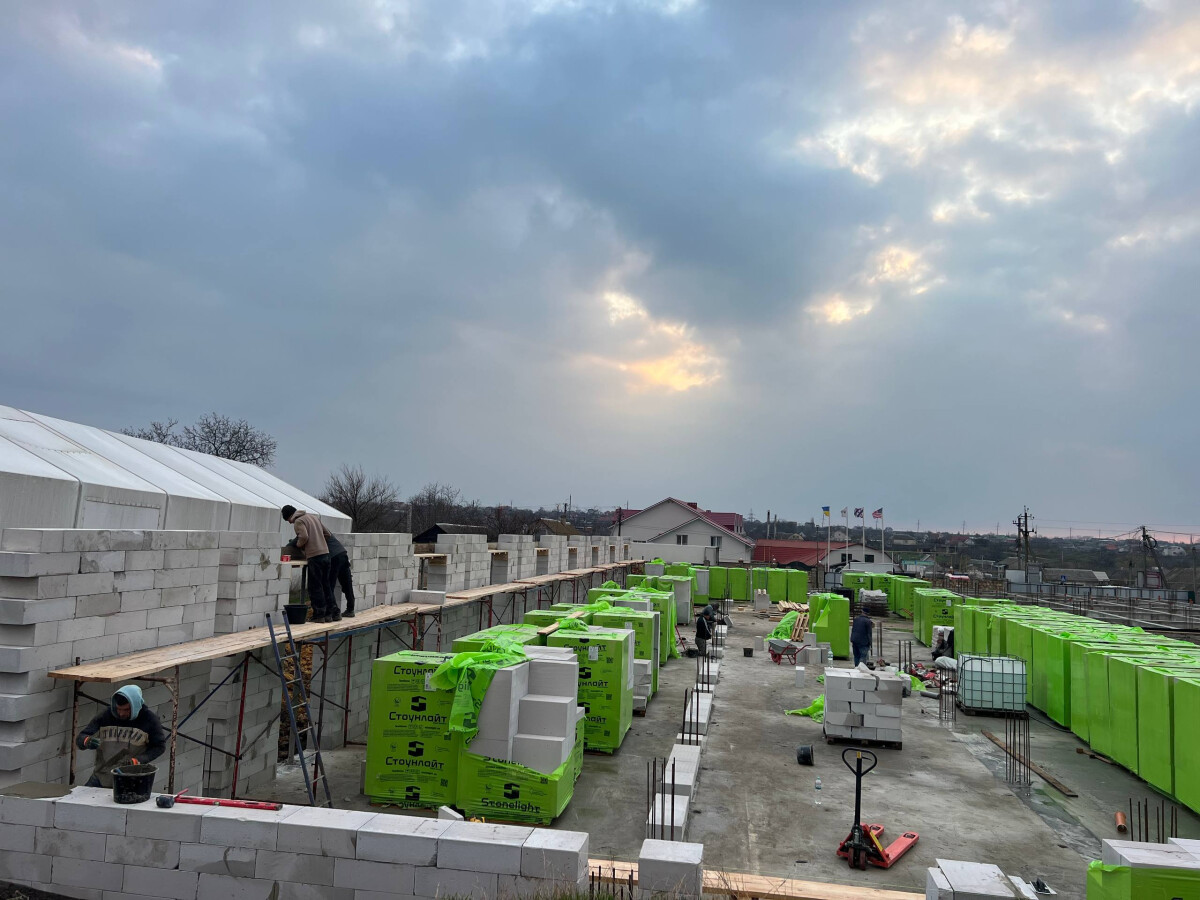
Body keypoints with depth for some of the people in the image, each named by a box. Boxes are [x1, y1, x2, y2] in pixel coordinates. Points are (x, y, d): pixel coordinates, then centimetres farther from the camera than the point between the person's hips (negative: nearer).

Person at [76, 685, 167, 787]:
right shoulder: (106, 716, -6)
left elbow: (160, 746, -3)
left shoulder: (148, 718, -10)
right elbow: (80, 738, -1)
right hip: (100, 778, 3)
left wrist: (137, 760, -17)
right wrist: (87, 741, -26)